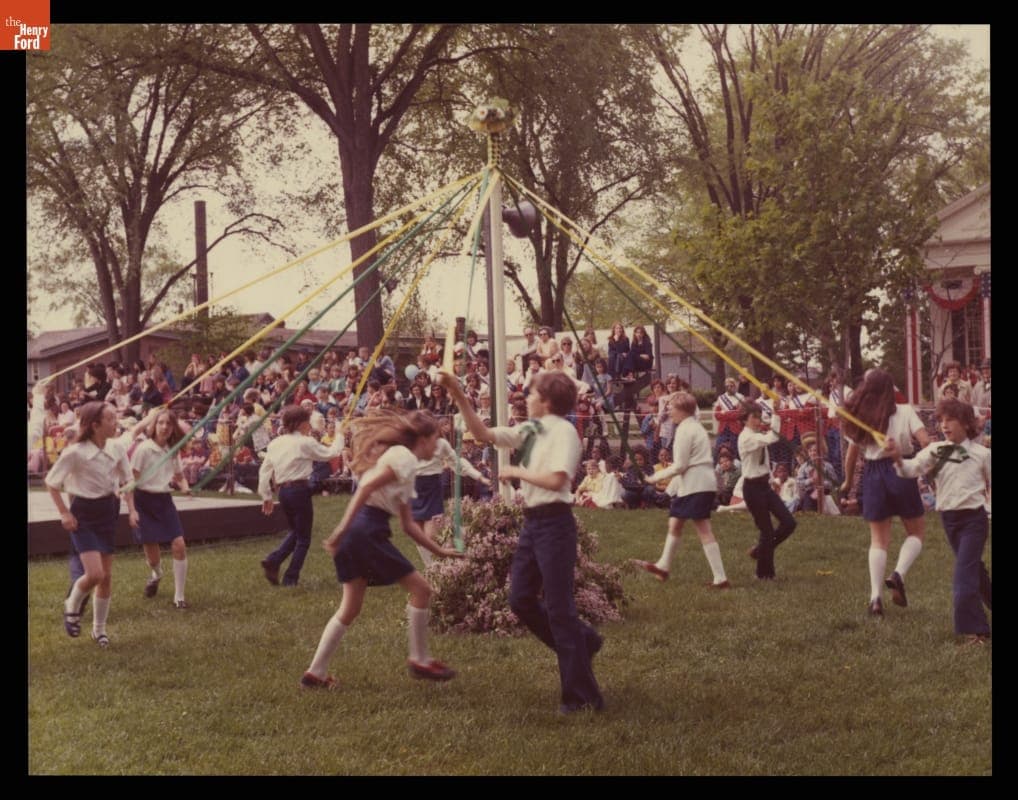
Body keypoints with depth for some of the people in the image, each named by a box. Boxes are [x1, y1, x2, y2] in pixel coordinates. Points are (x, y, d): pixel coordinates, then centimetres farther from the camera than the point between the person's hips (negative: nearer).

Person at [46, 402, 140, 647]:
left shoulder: (117, 448, -4)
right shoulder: (75, 452, -18)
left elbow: (127, 480, 11)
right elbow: (51, 482, -7)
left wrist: (131, 509, 1)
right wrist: (64, 513, -10)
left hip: (108, 510, 5)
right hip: (84, 515, -5)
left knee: (107, 576, 8)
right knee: (94, 574, -16)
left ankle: (99, 629, 23)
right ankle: (72, 607, 16)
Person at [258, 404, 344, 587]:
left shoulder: (275, 443, 9)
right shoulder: (305, 443, -9)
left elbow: (264, 470, 8)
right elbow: (331, 453, -3)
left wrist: (266, 496, 14)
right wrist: (340, 436, 14)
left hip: (283, 491, 7)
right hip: (300, 490, -7)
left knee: (295, 532, 23)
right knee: (303, 538, 6)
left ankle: (273, 560, 3)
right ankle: (291, 578, 4)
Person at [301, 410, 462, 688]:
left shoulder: (401, 459, 26)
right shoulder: (404, 457, -4)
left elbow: (408, 524, 27)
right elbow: (366, 488, -18)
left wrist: (439, 550, 27)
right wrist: (343, 528, -24)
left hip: (353, 534, 10)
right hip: (367, 530, -10)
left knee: (350, 607, 14)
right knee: (420, 588, 2)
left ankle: (316, 673, 13)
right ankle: (420, 660, 11)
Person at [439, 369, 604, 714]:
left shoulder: (563, 431, -13)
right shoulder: (529, 430, 11)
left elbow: (556, 479, -25)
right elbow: (482, 433, 13)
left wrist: (516, 471, -13)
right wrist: (457, 395, 6)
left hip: (554, 522, -9)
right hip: (532, 520, 9)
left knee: (559, 608, -5)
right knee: (520, 600, 12)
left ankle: (581, 695, 4)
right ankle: (582, 641, 29)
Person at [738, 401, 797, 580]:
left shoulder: (758, 435, 9)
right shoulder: (746, 437, -19)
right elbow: (772, 438, -33)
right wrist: (775, 413, -27)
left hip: (764, 484, 8)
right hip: (753, 487, -8)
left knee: (789, 522, 1)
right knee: (767, 530, -1)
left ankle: (761, 549, 23)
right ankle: (764, 573, 15)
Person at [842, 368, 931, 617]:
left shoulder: (860, 418, 4)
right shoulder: (904, 412, -3)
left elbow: (852, 453, 7)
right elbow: (925, 441, -15)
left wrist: (848, 481, 21)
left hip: (872, 475, 2)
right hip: (900, 471, -2)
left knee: (878, 540, 9)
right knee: (917, 532, 14)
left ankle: (875, 596, -3)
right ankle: (898, 574, -11)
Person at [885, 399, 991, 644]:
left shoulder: (981, 454, -6)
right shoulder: (936, 451, -1)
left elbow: (991, 486, 5)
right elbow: (912, 468, -16)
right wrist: (898, 458, -37)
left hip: (973, 517, -4)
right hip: (949, 518, 4)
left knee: (965, 573, -13)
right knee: (974, 569, 19)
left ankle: (972, 629, -6)